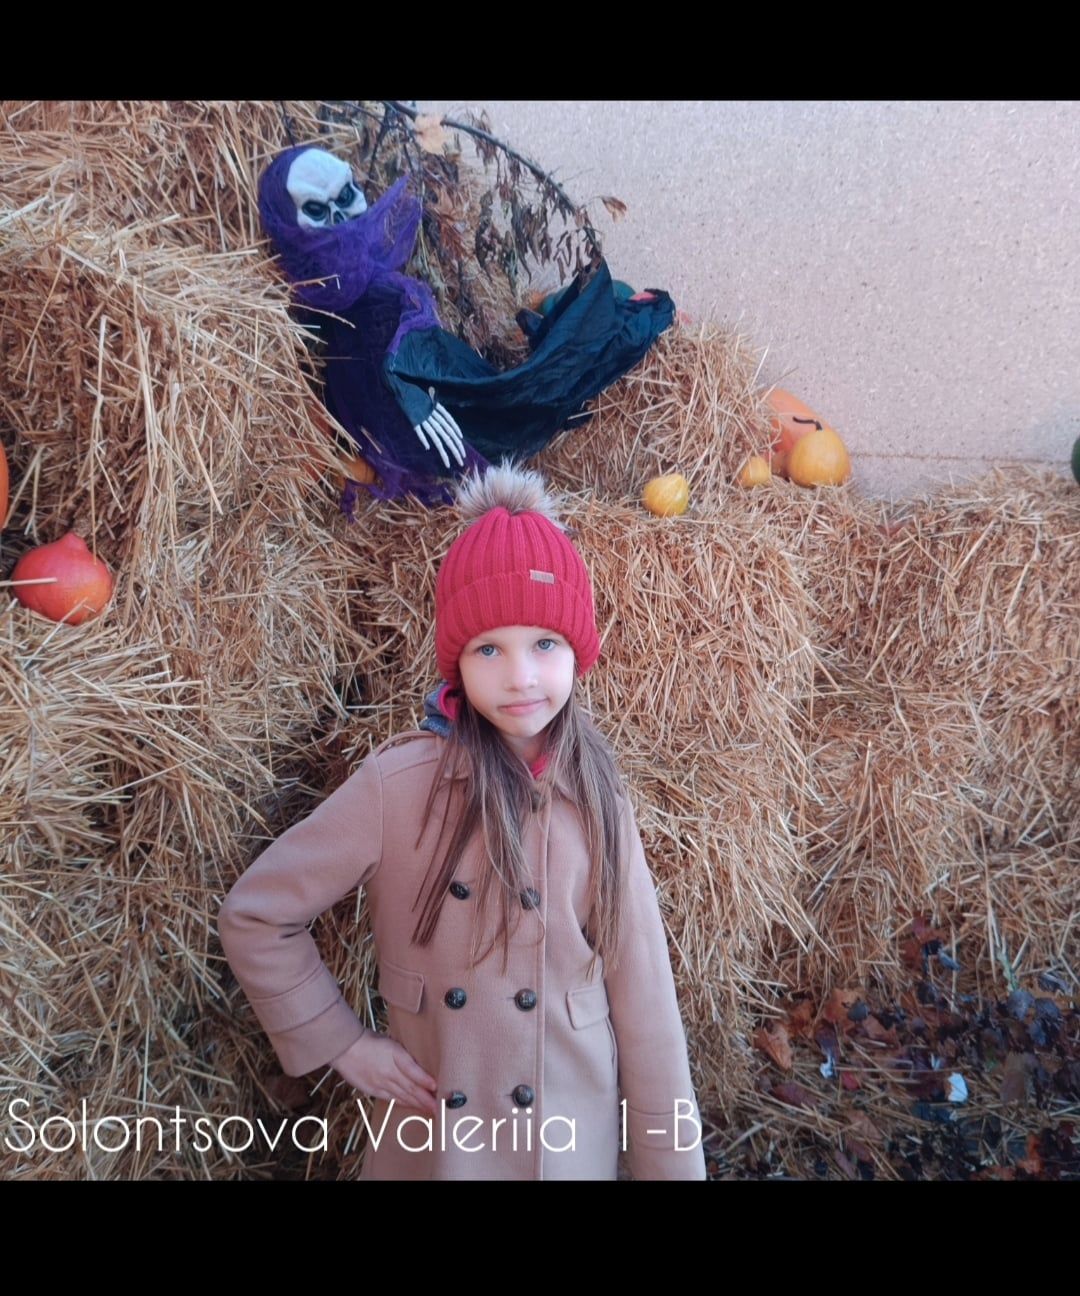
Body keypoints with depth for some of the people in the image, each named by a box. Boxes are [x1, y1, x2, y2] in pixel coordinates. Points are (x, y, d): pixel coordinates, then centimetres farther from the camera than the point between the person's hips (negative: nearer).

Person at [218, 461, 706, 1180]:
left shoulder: (597, 798, -11)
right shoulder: (400, 783, -18)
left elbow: (643, 998, -7)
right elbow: (254, 916, -8)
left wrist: (672, 1160, -2)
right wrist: (342, 1042, -9)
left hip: (573, 1137, 2)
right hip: (431, 1133, -1)